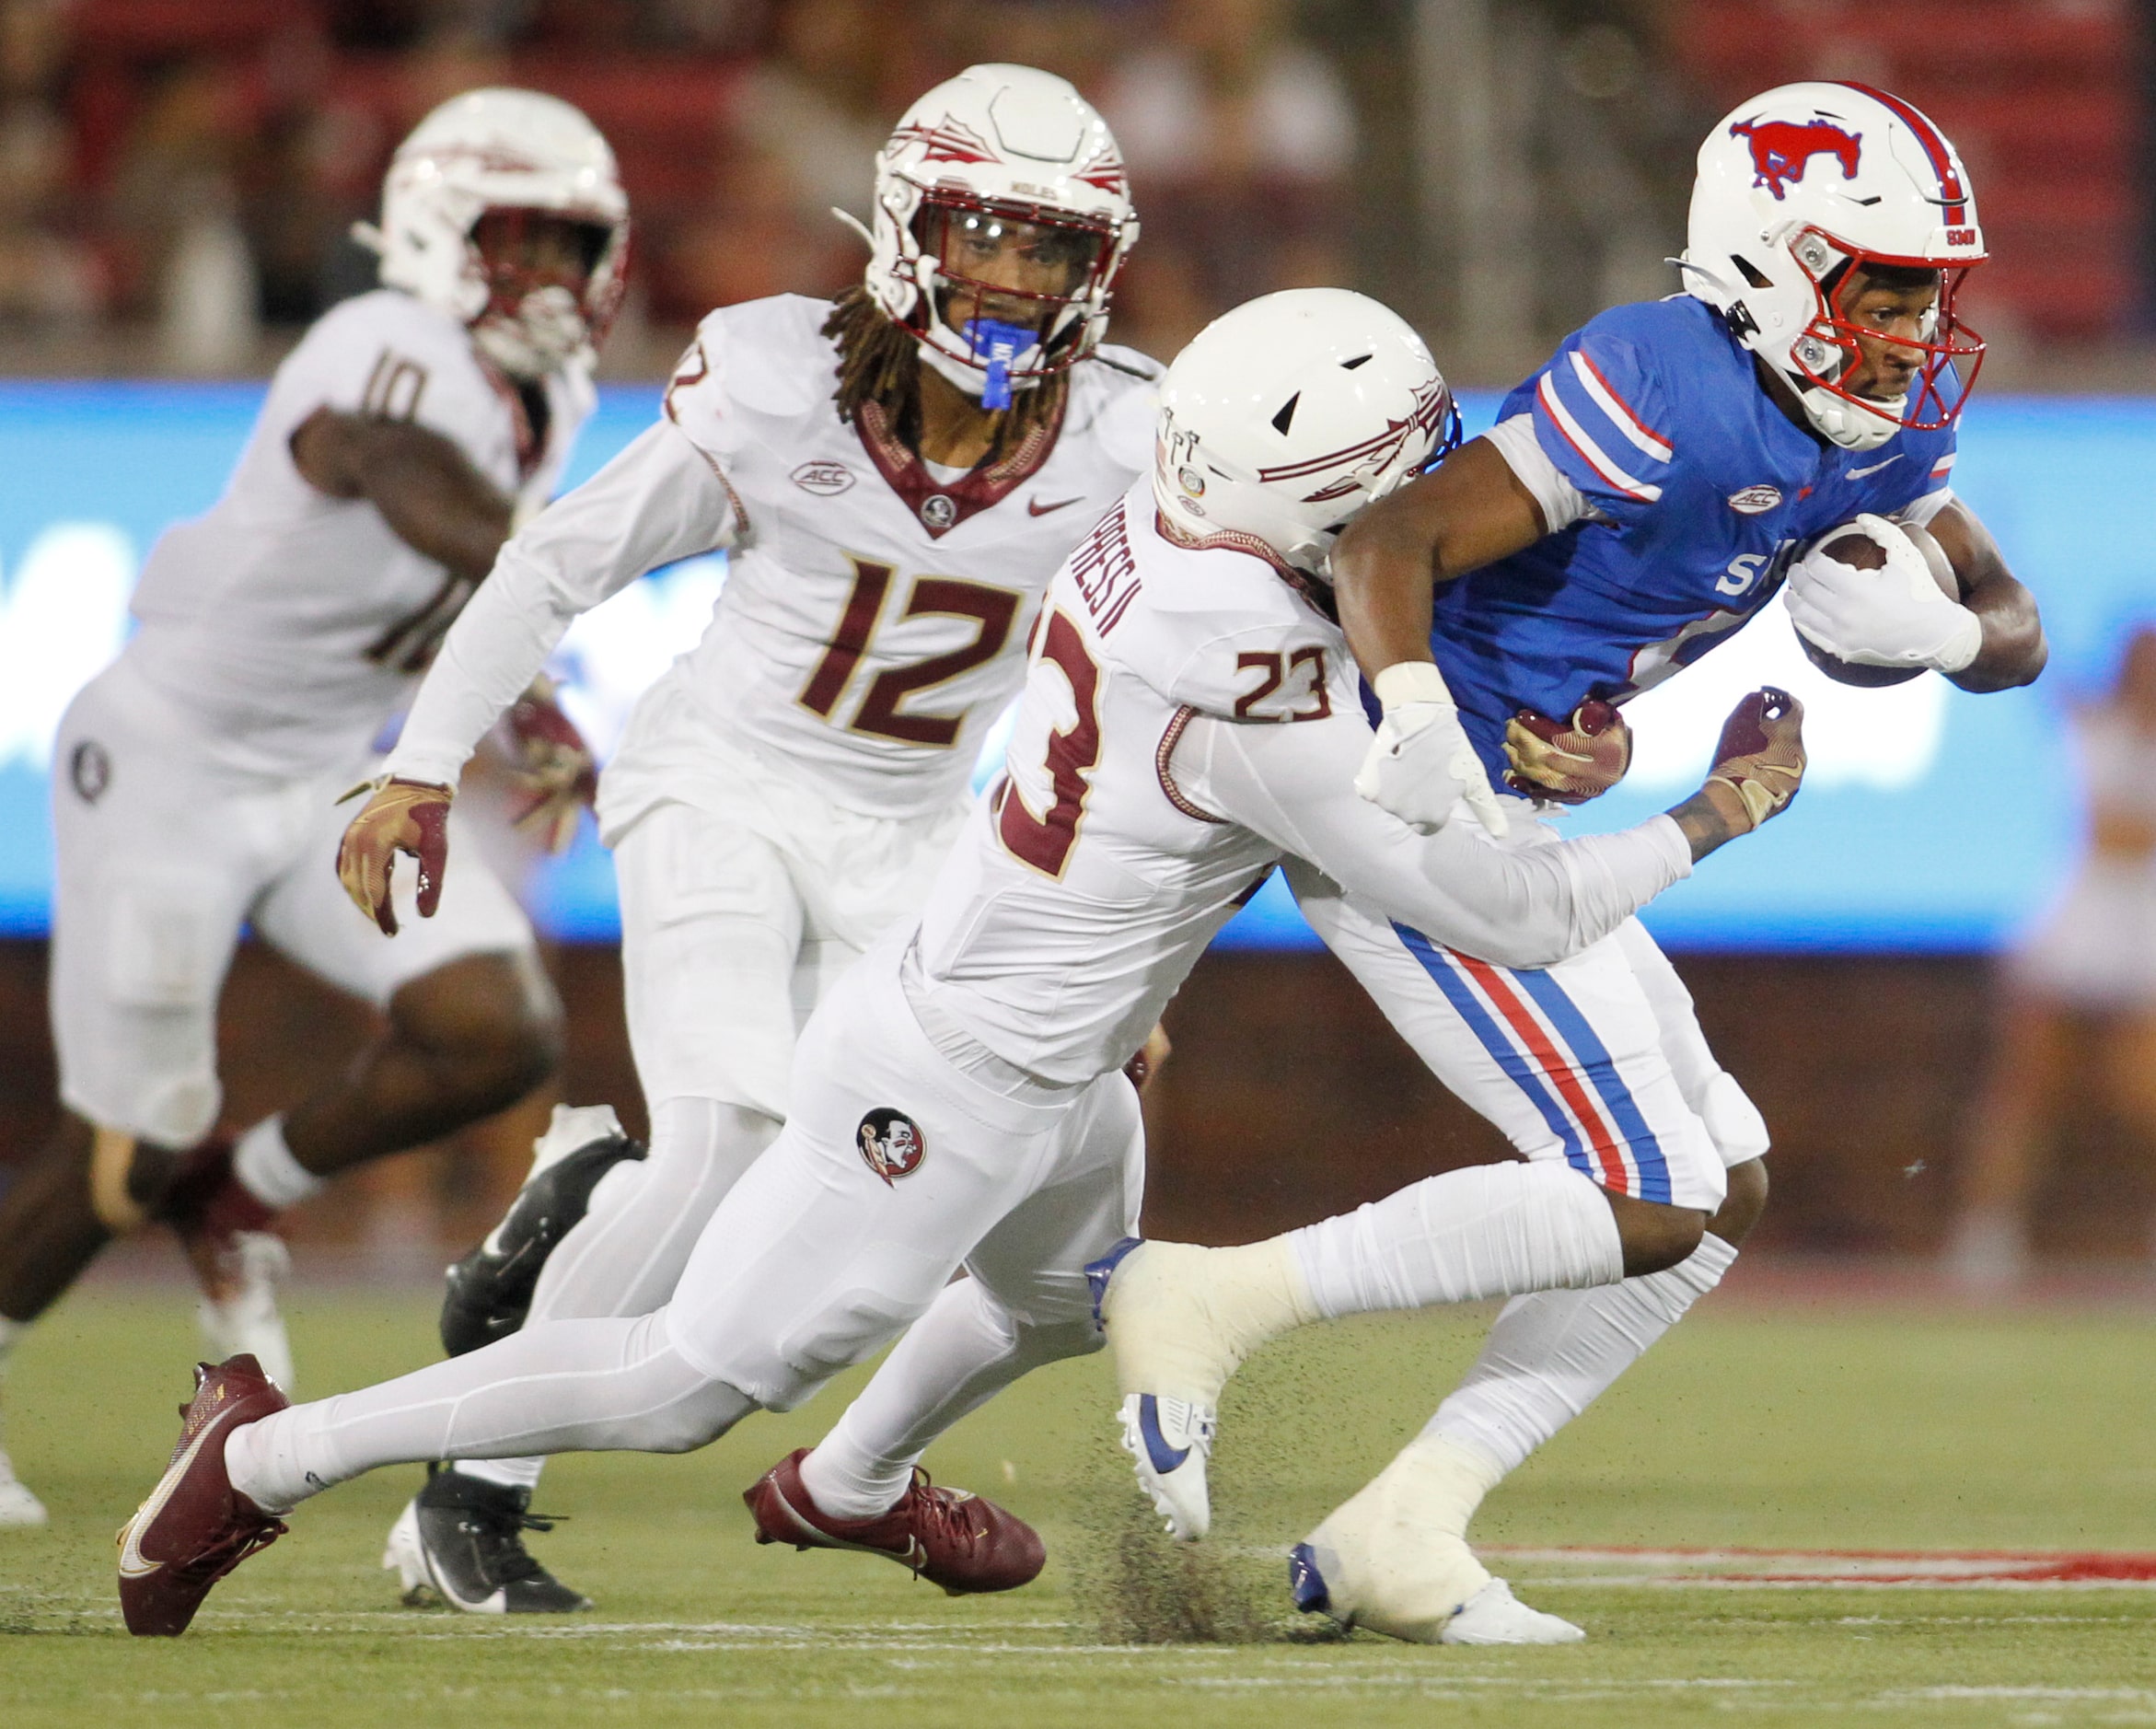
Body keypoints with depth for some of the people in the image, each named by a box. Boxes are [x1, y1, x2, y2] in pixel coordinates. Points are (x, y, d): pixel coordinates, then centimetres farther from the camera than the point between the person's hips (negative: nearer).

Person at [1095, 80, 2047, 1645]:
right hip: (1402, 809, -10)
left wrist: (1941, 627, -12)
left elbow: (2016, 632, 11)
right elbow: (1389, 537, -28)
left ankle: (1396, 1541, 8)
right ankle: (1212, 1301, -5)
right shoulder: (1674, 400, -24)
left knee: (1725, 1189, 9)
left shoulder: (1888, 421, 4)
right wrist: (1413, 717, -45)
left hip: (1503, 815, 10)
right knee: (1646, 1203, -13)